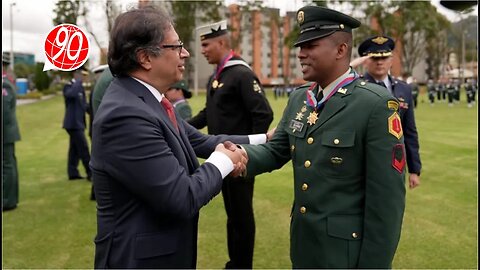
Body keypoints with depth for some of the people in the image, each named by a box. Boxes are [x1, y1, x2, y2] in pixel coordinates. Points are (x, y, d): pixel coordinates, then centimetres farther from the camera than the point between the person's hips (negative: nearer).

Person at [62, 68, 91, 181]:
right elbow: (72, 94, -35)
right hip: (73, 123, -9)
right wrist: (78, 81, -24)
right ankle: (90, 173, -2)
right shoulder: (69, 86, -10)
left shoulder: (80, 86, 16)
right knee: (83, 148, -7)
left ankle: (73, 173, 18)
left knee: (75, 149, 12)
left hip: (78, 122, 9)